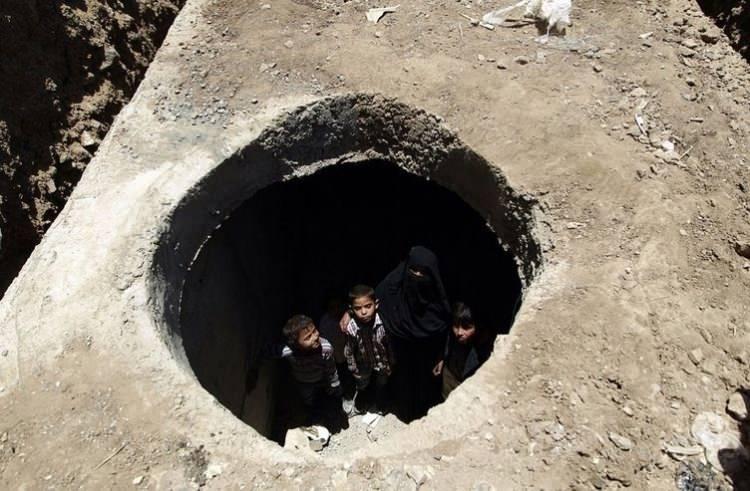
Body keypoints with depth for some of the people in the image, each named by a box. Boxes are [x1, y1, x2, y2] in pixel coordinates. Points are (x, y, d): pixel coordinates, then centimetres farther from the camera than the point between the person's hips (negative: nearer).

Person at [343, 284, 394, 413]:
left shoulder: (382, 322, -32)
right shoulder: (351, 328, -35)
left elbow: (389, 344, -14)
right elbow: (349, 351, -17)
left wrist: (390, 364, -2)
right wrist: (354, 370, -5)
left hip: (381, 362, 1)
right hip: (363, 365, -1)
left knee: (381, 386, 27)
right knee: (363, 387, 27)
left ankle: (380, 407, 58)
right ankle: (362, 405, 59)